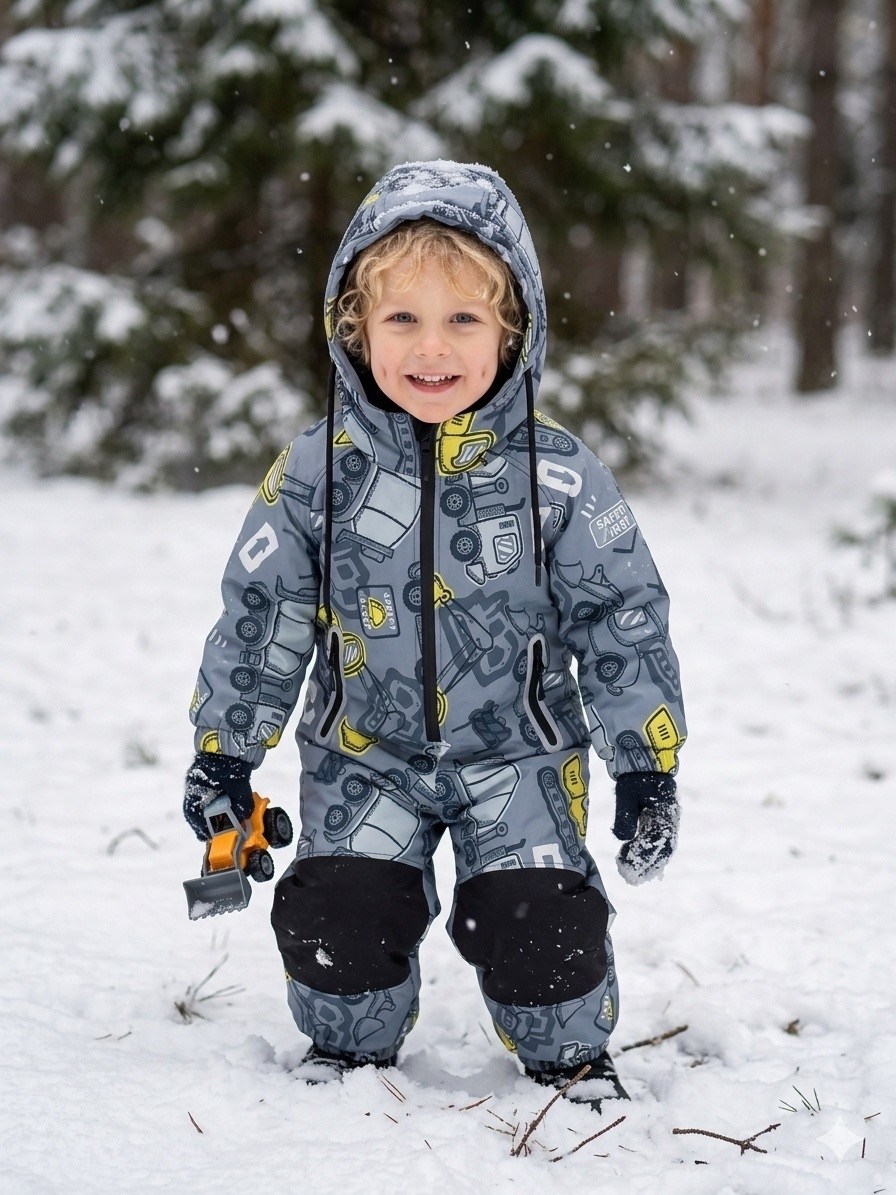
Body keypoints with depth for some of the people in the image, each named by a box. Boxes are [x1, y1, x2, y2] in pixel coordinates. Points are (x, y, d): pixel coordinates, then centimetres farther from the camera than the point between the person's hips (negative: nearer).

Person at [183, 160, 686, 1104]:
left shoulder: (558, 476, -12)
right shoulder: (316, 475, -9)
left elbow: (623, 618, -5)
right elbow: (259, 613, 1)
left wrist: (646, 766, -7)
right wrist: (224, 749, 2)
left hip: (517, 753, -1)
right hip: (365, 754, 1)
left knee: (539, 923, -11)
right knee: (339, 918, -11)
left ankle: (571, 1059, 20)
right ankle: (350, 1053, 20)